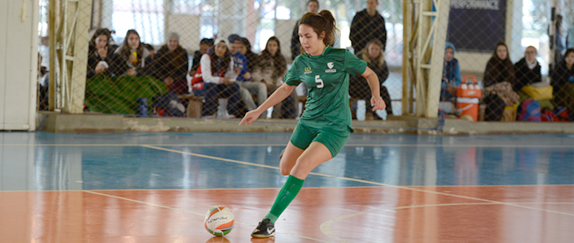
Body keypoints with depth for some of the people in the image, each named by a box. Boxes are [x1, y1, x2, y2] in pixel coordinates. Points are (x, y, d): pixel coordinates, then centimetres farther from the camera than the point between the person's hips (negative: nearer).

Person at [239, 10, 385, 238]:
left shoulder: (341, 57, -10)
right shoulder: (301, 62, 2)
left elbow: (370, 74, 4)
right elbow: (285, 89, 17)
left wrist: (376, 96, -12)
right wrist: (258, 111, 14)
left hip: (335, 125, -5)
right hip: (309, 120, 6)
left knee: (302, 165, -23)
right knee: (285, 169, 8)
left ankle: (270, 221, -24)